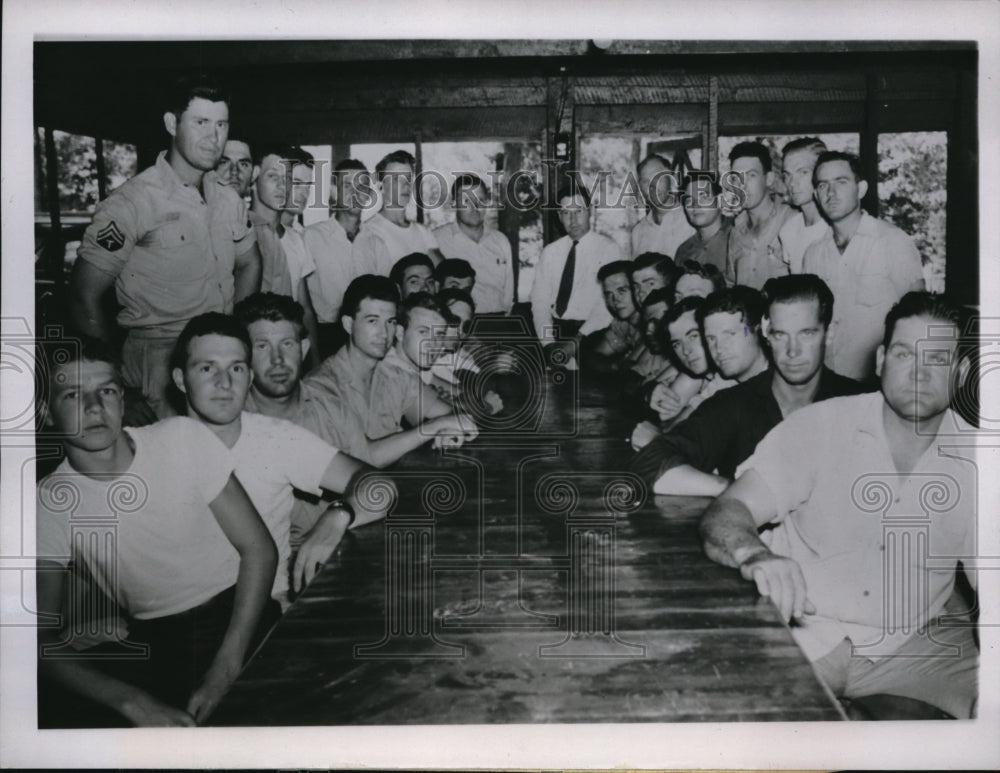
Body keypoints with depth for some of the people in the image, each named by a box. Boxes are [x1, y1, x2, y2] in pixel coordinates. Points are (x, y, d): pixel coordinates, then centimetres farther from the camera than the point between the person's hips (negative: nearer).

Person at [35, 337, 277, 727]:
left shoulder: (182, 438, -8)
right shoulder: (50, 504, -6)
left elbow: (259, 548, -6)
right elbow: (41, 639, -10)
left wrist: (226, 669, -16)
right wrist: (136, 704, -27)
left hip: (238, 613, -1)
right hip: (153, 643, 2)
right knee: (48, 706, -23)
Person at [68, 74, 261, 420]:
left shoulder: (229, 199, 8)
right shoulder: (131, 202, -11)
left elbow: (249, 264, 25)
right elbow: (85, 299, -10)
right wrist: (121, 388, -9)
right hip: (160, 364, -6)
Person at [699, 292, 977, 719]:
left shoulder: (975, 463, 0)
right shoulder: (816, 427, -8)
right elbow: (725, 514, -18)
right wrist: (755, 554, -42)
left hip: (912, 642, 3)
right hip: (802, 632, -2)